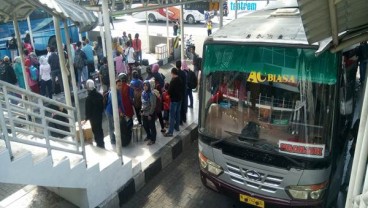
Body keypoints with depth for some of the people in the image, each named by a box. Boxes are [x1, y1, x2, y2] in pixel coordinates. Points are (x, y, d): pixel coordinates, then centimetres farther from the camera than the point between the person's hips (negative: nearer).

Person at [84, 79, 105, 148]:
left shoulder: (88, 98, -22)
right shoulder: (99, 95, -4)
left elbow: (88, 109, -16)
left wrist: (86, 118, -5)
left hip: (93, 117, -6)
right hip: (100, 115, 6)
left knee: (95, 130, 6)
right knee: (100, 129, 20)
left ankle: (100, 144, 12)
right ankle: (101, 143, 32)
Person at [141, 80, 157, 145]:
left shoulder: (151, 94, -19)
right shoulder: (143, 93, 3)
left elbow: (153, 105, -18)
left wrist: (150, 114, -17)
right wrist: (142, 111, 11)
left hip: (150, 114, -7)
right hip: (144, 113, 7)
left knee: (152, 127, 6)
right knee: (145, 126, 19)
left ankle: (152, 139, 19)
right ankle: (149, 136, 40)